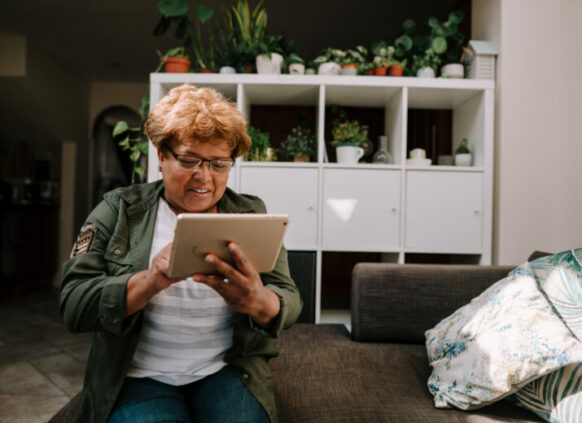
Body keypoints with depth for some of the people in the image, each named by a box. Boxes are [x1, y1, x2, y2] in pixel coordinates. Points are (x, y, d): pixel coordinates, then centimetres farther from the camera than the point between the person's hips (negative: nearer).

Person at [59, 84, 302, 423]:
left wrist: (257, 303, -28)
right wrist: (150, 281, -26)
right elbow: (73, 305, -7)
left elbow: (289, 301, -3)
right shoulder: (119, 210, 2)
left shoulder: (252, 214, 5)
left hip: (228, 371, 2)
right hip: (141, 377, -1)